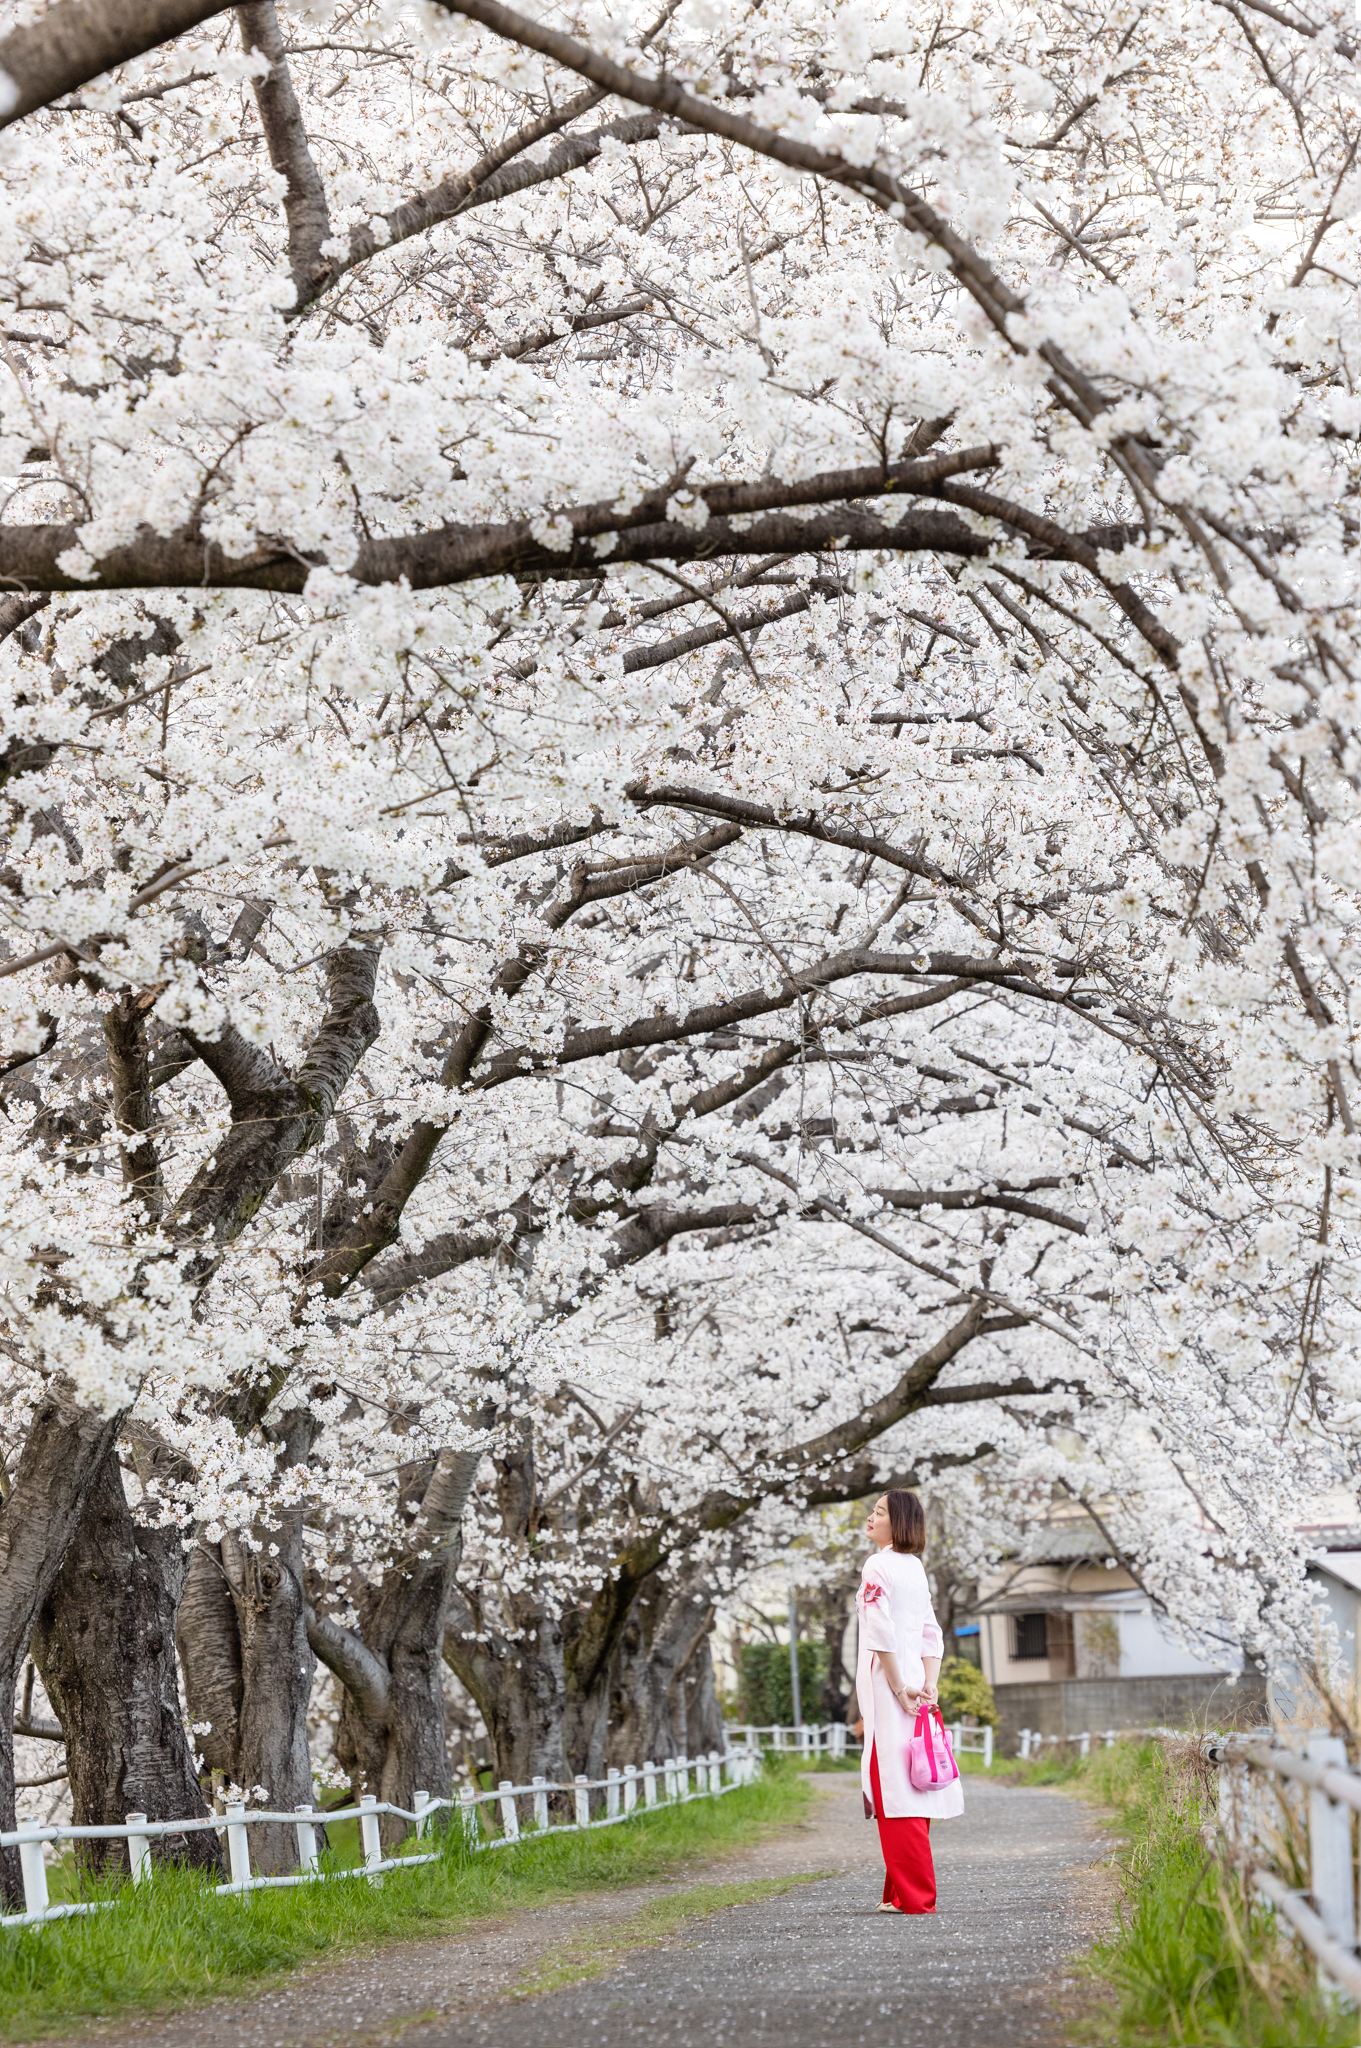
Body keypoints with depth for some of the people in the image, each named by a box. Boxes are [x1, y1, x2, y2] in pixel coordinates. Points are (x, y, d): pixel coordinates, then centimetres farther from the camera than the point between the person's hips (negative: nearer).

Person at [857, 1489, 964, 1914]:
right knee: (912, 1785, 10)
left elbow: (882, 1632, -17)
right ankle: (906, 1891, 15)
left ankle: (912, 1897, -7)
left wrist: (898, 1688, -15)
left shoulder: (878, 1565, -10)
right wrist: (928, 1685, 3)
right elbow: (932, 1637, 13)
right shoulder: (916, 1569, 15)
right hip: (913, 1682, 8)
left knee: (894, 1788, -7)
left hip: (887, 1683, -8)